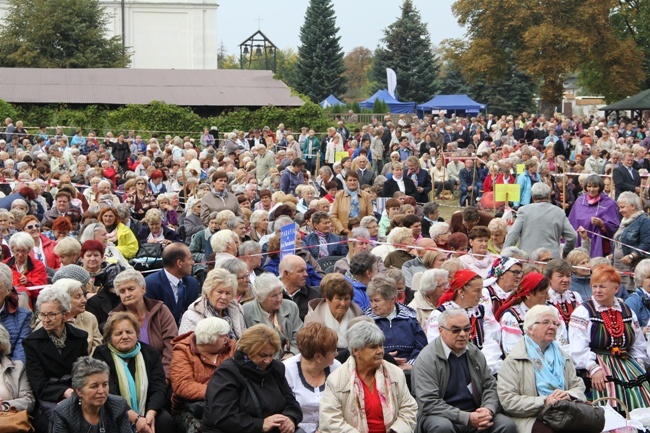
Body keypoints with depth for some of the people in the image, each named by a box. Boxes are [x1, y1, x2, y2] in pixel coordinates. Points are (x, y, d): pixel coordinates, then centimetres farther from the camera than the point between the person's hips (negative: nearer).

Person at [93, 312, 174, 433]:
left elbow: (159, 388, -2)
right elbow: (109, 393, -15)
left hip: (148, 411, 2)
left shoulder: (151, 353, 9)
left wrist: (151, 413, -23)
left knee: (165, 420, -26)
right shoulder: (101, 356, -2)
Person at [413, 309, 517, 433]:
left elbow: (490, 385, 11)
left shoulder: (475, 353, 9)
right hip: (442, 417, -4)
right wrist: (466, 418, -23)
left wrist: (489, 410, -12)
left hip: (475, 415, 4)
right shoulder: (427, 359, -10)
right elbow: (429, 403, -16)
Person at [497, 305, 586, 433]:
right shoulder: (514, 360, 2)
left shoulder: (563, 356, 23)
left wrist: (569, 395, -7)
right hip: (530, 419, -5)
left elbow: (578, 386, 17)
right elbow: (507, 400, -8)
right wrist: (544, 402, -16)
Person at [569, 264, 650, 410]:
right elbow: (578, 348, -9)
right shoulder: (583, 312, 1)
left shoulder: (627, 312, 18)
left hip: (627, 362, 5)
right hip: (598, 364, -5)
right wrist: (593, 369, -20)